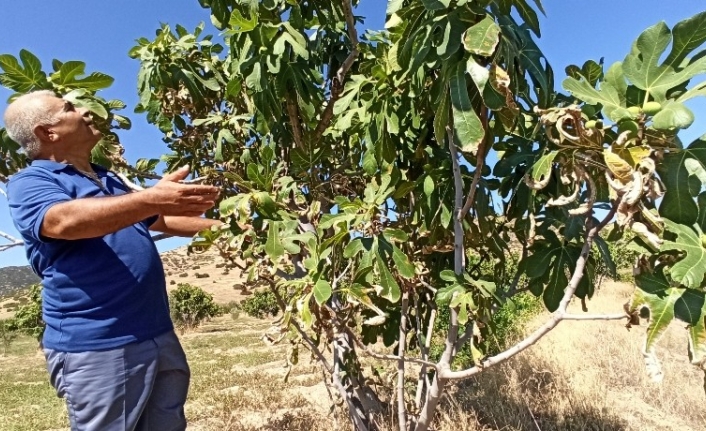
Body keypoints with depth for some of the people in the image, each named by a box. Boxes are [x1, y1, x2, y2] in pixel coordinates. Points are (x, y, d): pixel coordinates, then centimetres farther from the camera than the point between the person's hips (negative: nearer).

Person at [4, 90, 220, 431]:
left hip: (158, 335, 8)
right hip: (95, 346, -7)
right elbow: (65, 221, -28)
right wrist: (151, 198, -41)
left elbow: (159, 221, 28)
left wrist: (222, 225, 24)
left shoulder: (108, 179, 18)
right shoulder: (29, 183, -6)